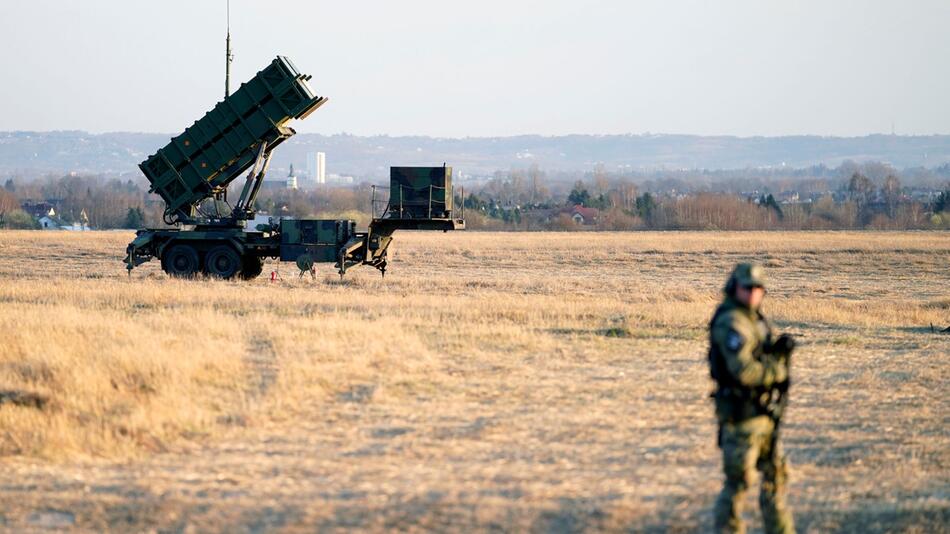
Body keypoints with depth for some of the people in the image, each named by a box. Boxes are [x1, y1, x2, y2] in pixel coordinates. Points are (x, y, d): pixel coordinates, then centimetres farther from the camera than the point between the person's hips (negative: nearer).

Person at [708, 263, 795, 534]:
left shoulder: (753, 318, 11)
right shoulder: (731, 323, -19)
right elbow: (743, 371, -28)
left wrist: (779, 350, -3)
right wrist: (778, 370, -13)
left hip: (763, 413, 10)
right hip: (741, 414, -10)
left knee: (775, 472, 15)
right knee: (738, 480, -3)